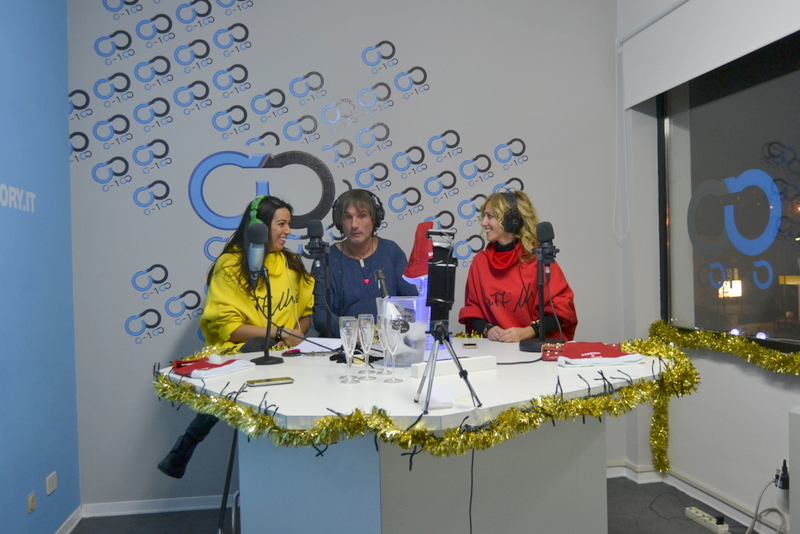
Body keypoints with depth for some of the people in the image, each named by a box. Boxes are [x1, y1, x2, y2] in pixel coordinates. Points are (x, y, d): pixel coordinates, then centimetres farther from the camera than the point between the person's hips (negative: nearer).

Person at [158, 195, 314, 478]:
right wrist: (278, 332, -14)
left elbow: (307, 312, 17)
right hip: (238, 350, -5)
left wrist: (298, 333, -3)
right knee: (259, 346, -35)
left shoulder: (291, 263, 15)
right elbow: (226, 327, -8)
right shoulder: (231, 265, -1)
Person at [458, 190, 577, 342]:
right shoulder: (480, 260, 7)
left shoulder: (538, 258, -4)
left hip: (538, 344, -4)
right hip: (495, 345, 4)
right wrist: (487, 329, -9)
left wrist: (527, 332, -15)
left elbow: (561, 307, -4)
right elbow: (472, 308, 11)